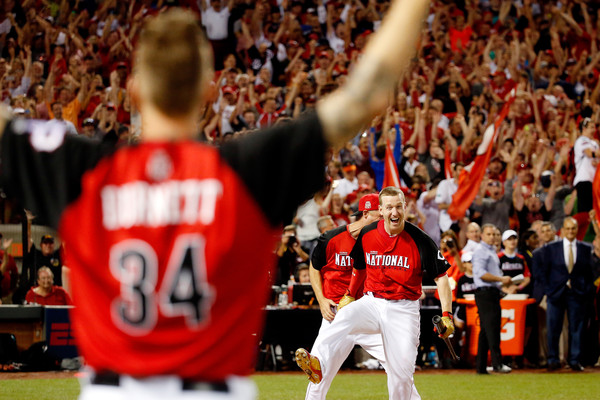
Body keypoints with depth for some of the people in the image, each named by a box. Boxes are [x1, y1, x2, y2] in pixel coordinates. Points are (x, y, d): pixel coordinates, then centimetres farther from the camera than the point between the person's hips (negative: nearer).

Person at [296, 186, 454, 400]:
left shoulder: (420, 240, -9)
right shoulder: (367, 235, 1)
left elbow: (441, 276, -5)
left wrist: (446, 314, -13)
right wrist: (350, 295, 26)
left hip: (404, 310, -2)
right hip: (372, 302, 2)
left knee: (402, 370, -7)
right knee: (346, 315, -30)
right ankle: (317, 364, -49)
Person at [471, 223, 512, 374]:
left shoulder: (492, 251, 23)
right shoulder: (480, 251, -7)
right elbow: (481, 274, -17)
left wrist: (503, 280, 14)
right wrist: (501, 279, -15)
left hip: (493, 293, 10)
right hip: (485, 292, -10)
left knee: (486, 330, 9)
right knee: (492, 328, -15)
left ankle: (481, 366, 11)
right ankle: (497, 363, -20)